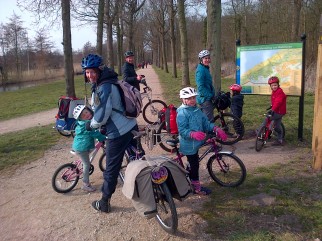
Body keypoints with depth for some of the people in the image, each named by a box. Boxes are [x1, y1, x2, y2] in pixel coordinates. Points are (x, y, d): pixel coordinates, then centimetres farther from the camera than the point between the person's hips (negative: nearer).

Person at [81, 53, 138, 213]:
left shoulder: (104, 87, -21)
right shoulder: (111, 82, 10)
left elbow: (102, 114, -23)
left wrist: (91, 125, -4)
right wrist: (102, 125, 21)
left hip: (117, 133, -10)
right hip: (131, 127, 10)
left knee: (111, 169, 5)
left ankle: (104, 203, 22)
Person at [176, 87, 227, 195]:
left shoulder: (197, 110, 6)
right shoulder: (182, 113, -20)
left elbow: (205, 123, 7)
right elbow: (182, 130, -25)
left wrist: (216, 129, -8)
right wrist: (193, 134, -42)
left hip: (195, 142, 8)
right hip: (189, 144, -8)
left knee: (193, 164, 19)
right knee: (194, 165, 1)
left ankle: (191, 183, 36)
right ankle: (197, 187, 16)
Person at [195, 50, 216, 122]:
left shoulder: (206, 68, 14)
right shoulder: (200, 70, -16)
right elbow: (200, 87, -21)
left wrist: (213, 94, 13)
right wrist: (210, 95, -18)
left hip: (207, 98, 10)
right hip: (205, 98, -10)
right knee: (209, 120, -9)